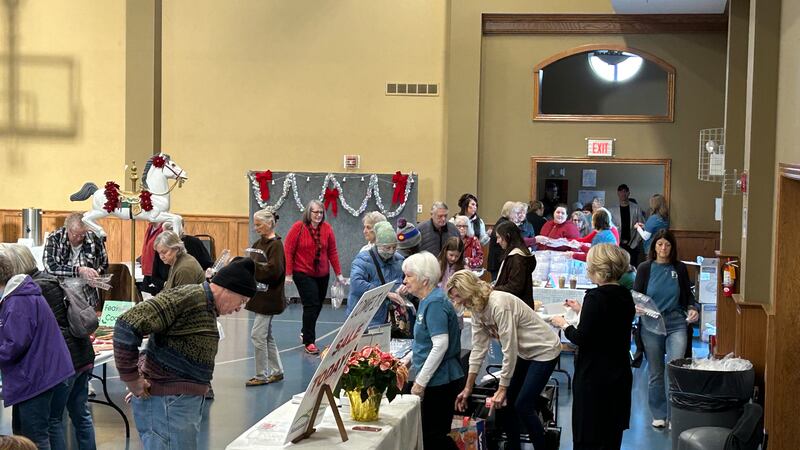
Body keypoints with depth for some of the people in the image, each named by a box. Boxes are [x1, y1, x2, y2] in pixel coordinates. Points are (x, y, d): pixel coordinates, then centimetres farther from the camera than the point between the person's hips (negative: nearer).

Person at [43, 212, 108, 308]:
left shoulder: (94, 239, 0)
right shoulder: (54, 239, -6)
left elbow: (104, 265, 15)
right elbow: (50, 268, -19)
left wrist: (95, 275, -5)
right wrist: (79, 270, -27)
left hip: (87, 297, 1)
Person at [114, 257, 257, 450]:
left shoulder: (208, 308, 15)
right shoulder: (190, 297, -17)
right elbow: (128, 325, -24)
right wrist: (132, 380, -18)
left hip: (186, 402, 10)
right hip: (167, 403, -10)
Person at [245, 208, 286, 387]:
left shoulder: (276, 245, -13)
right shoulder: (259, 243, 12)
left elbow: (273, 271, -22)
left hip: (268, 297, -9)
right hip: (259, 296, 9)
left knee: (257, 335, -7)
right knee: (266, 335, 14)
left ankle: (261, 375, 2)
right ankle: (277, 371, 24)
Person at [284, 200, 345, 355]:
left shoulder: (327, 228, 1)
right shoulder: (298, 227, -8)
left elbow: (332, 252, 6)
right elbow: (288, 250, -7)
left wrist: (338, 273, 5)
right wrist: (288, 274, -10)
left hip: (322, 275, 4)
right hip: (303, 274, -4)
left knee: (318, 305, 11)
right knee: (311, 305, -11)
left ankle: (306, 332, 34)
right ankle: (309, 342, -4)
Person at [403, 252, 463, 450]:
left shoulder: (435, 303, -17)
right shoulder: (427, 300, 14)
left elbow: (441, 345, -25)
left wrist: (421, 382, -22)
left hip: (440, 381, -10)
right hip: (438, 381, 10)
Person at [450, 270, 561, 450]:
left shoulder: (499, 305, -31)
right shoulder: (477, 309, -4)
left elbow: (509, 349, -28)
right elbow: (478, 348, 0)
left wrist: (502, 389, -21)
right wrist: (468, 388, 0)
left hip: (544, 350, -8)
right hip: (525, 352, 8)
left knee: (522, 406, -11)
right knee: (504, 403, 5)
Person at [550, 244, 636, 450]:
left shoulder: (595, 297, -18)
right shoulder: (625, 296, 6)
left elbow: (581, 338, -19)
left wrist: (563, 324, -2)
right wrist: (582, 310, 22)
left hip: (594, 378, -8)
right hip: (619, 376, 8)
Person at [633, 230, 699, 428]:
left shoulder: (680, 268, 4)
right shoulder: (645, 268, 2)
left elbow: (688, 294, 12)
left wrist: (692, 308, -8)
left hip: (676, 324, 0)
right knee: (655, 373, 8)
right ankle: (659, 414, 21)